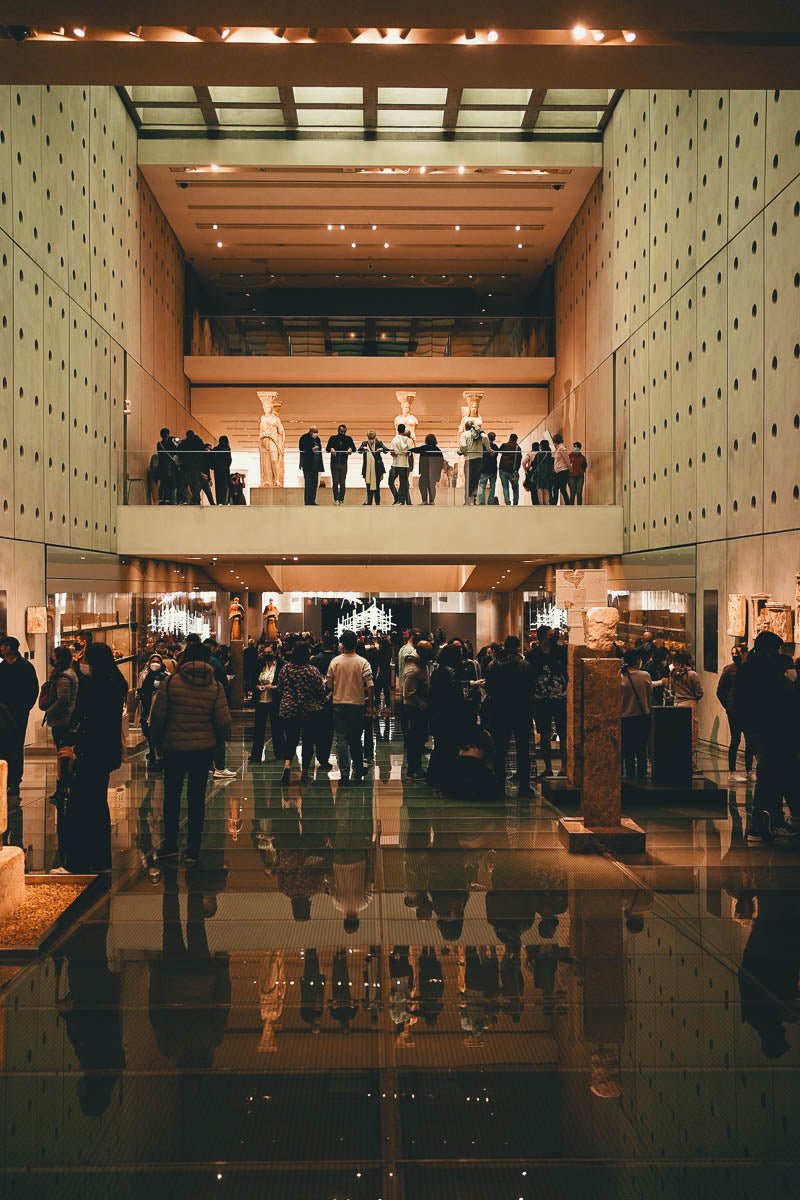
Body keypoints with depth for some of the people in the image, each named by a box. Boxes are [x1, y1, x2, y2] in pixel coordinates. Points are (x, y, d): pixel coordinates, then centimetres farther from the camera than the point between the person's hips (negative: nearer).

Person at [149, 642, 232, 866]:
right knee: (197, 798, 8)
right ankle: (193, 851, 10)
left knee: (172, 795, 15)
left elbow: (156, 717, -7)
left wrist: (157, 740, 9)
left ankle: (170, 845, 18)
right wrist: (219, 740, 14)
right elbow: (223, 721, -6)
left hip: (174, 747, -1)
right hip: (204, 748, 1)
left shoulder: (171, 683, -10)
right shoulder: (215, 687, -6)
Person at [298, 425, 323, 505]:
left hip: (315, 464, 7)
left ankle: (312, 501, 13)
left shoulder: (317, 438, 16)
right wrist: (312, 449, -19)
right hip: (307, 464, -7)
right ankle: (307, 501, -4)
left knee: (315, 483, 7)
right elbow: (302, 449, -12)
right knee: (308, 483, -7)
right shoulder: (304, 438, -5)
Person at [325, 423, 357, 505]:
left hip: (344, 463, 0)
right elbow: (327, 449, 2)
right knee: (335, 482, -3)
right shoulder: (333, 438, 6)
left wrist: (351, 449, -21)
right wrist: (331, 449, -20)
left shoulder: (348, 438, 8)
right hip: (334, 462, 0)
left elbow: (354, 449, 1)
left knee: (343, 483, 0)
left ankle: (341, 499, 4)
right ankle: (336, 499, -1)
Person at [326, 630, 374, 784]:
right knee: (356, 739, 14)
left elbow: (329, 685, 2)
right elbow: (370, 685, -10)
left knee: (341, 740, 1)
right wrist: (370, 705, -1)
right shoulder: (362, 662, -6)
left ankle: (344, 774, -6)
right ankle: (358, 771, 22)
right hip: (357, 704, 0)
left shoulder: (335, 661, -3)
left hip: (339, 704, 0)